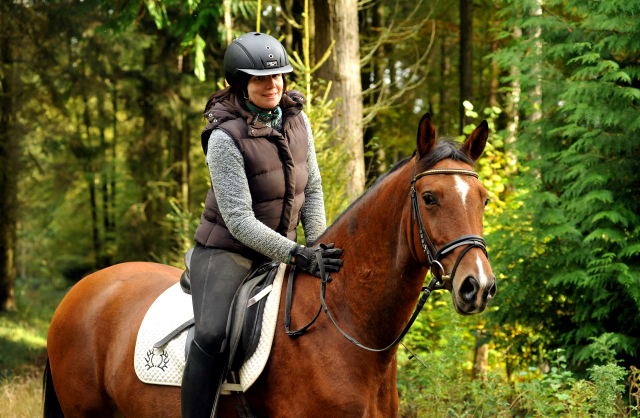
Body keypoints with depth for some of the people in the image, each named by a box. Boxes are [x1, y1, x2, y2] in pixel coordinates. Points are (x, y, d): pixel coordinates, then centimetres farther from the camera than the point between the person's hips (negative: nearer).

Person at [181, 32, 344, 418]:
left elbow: (312, 190, 9)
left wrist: (318, 247, -5)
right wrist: (298, 255, -28)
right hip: (227, 252, -7)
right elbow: (239, 220, -23)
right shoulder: (225, 137, -21)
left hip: (278, 251, 7)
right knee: (213, 334, -30)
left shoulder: (297, 120, 0)